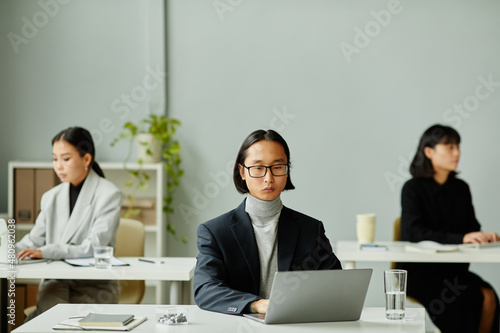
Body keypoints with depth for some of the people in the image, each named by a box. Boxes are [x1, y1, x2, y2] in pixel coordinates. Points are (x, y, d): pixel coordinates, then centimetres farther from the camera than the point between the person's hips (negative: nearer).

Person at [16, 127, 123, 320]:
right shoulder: (51, 197, 13)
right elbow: (34, 240, 9)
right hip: (56, 281, 4)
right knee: (50, 303, -31)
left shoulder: (108, 195, -6)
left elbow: (94, 247, -16)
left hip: (96, 285, -4)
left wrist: (46, 252, -27)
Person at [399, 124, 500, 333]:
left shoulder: (461, 188, 13)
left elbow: (471, 228, 11)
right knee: (463, 301, -30)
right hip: (419, 271, -5)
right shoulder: (413, 188, -5)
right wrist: (460, 238, -28)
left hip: (454, 268, 5)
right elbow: (414, 233, -18)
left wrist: (482, 237, -14)